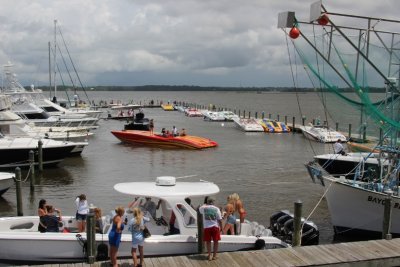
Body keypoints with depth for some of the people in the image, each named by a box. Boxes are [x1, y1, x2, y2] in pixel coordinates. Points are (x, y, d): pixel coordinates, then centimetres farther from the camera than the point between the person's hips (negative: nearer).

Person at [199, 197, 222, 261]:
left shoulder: (204, 208, -2)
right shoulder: (216, 209, -4)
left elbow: (199, 209, 23)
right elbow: (219, 219, -3)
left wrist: (205, 205, 34)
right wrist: (221, 227, 7)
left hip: (207, 227, 1)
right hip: (215, 227, 0)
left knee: (208, 241, 10)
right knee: (215, 241, 11)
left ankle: (209, 256, 12)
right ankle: (214, 256, 15)